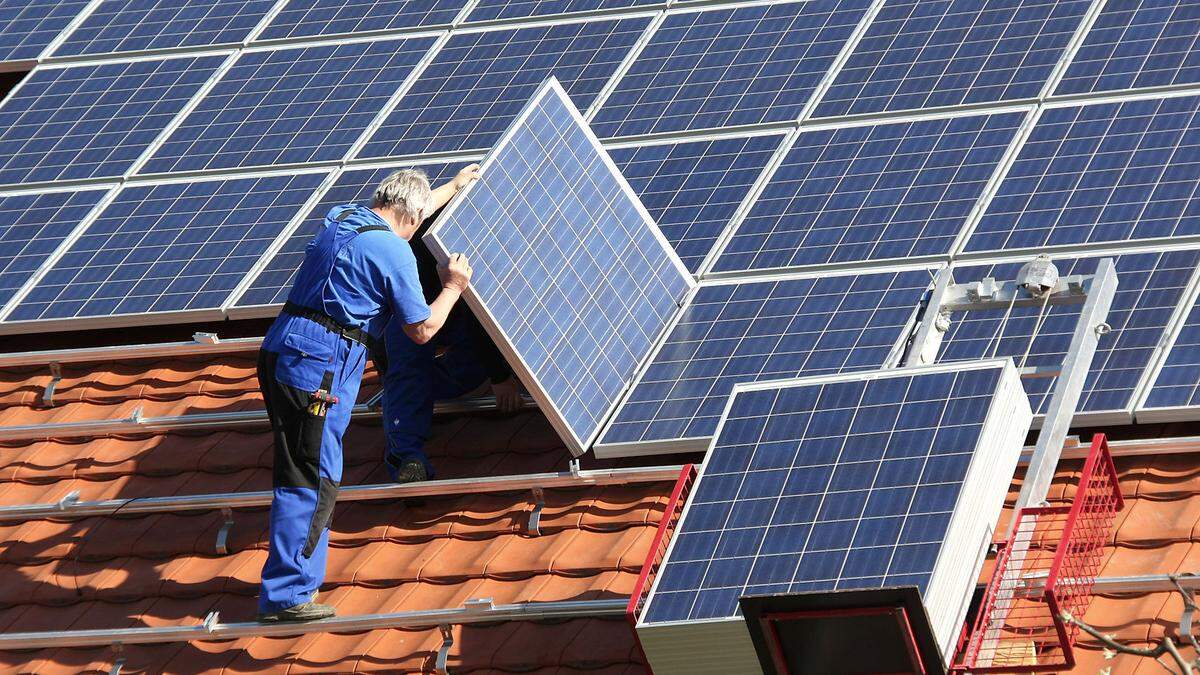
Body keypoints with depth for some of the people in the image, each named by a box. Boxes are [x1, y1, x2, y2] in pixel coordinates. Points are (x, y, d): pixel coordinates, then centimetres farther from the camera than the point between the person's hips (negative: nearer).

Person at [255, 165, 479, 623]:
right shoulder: (393, 251, -9)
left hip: (280, 354, 9)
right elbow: (421, 330, -2)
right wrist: (453, 288, 14)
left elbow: (400, 213, 40)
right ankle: (286, 595, -10)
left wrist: (454, 187, 53)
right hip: (319, 366, -9)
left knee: (304, 475, 17)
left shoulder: (341, 218, 16)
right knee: (311, 480, -8)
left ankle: (296, 574, 22)